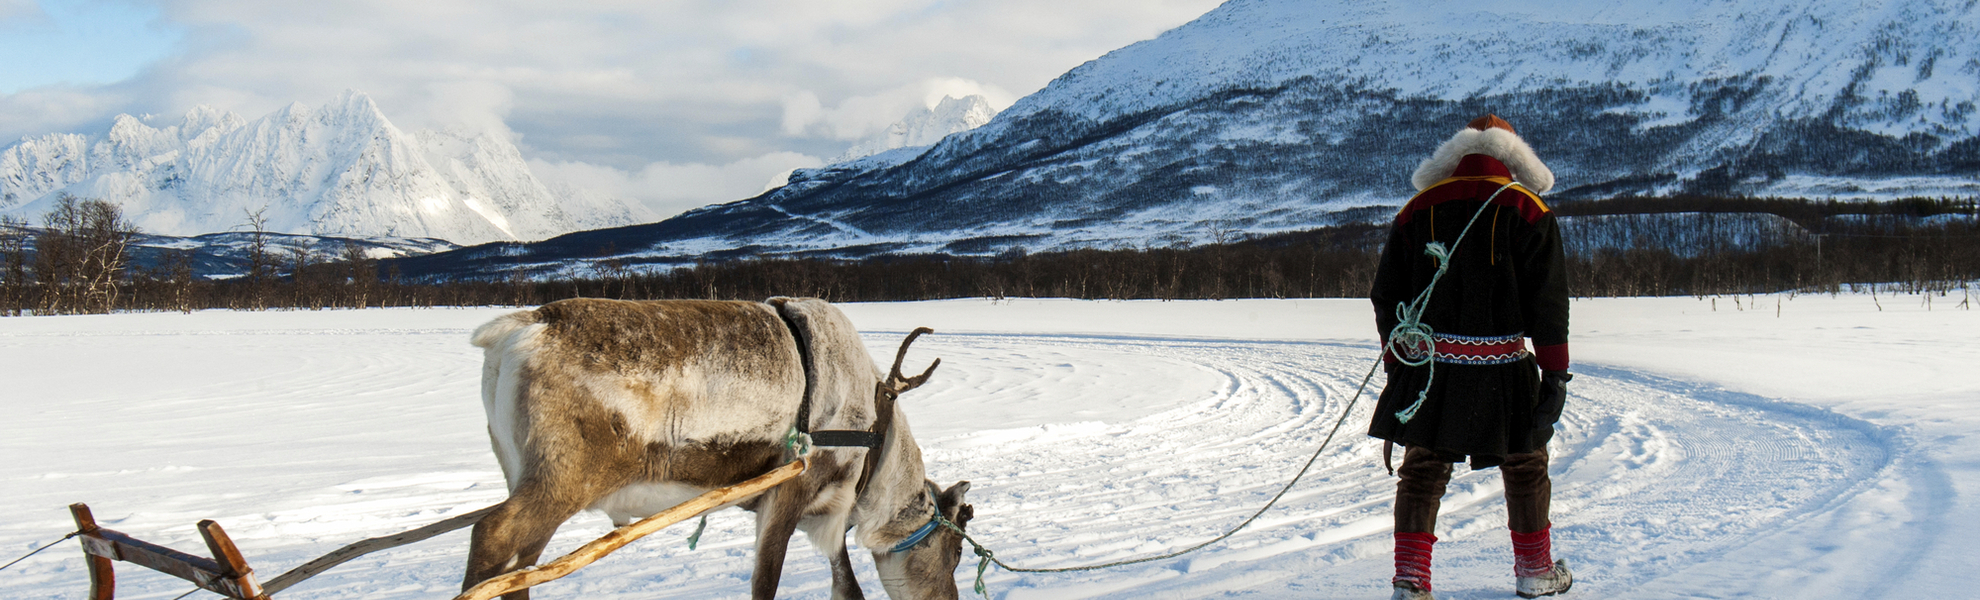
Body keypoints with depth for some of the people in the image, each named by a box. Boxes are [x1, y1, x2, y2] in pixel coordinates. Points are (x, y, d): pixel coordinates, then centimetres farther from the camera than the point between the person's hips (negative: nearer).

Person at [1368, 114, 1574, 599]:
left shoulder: (1418, 209, 6)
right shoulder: (1527, 210, -2)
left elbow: (1386, 295, 8)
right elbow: (1547, 300, -6)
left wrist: (1396, 359, 17)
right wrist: (1555, 373, -2)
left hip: (1426, 365, 2)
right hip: (1501, 369, -2)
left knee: (1423, 468, 9)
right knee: (1524, 466, 17)